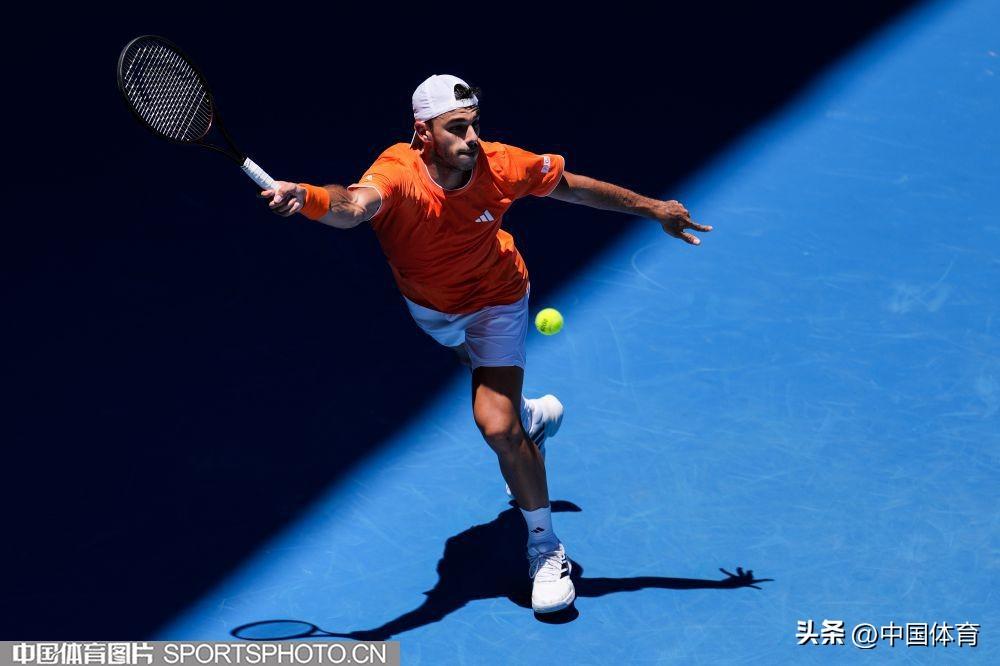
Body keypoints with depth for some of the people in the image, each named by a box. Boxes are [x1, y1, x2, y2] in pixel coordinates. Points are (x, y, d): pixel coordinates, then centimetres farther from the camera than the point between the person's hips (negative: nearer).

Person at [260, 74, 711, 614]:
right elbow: (356, 206, -61)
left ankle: (545, 549, 3)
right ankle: (531, 416, 69)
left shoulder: (500, 166, -32)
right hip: (428, 304, 2)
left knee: (497, 425, -17)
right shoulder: (398, 173, -38)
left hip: (495, 300, -2)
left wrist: (651, 208, -4)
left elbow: (573, 186, -13)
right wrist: (307, 197, -84)